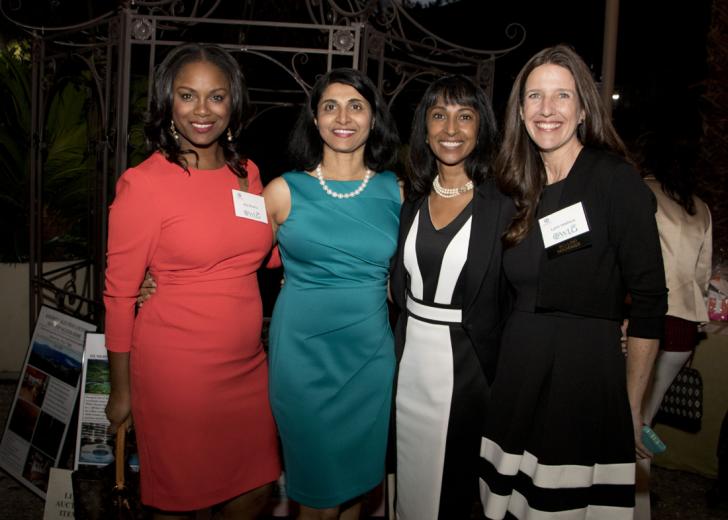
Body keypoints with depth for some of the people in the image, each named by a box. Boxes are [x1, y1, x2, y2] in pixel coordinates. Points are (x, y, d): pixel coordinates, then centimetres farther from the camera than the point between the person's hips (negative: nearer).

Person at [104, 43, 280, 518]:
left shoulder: (247, 174, 5)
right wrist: (121, 391, -5)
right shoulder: (145, 183, -11)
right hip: (177, 369, -5)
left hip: (247, 366, 5)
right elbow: (119, 294, -8)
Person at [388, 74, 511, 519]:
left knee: (454, 482, 12)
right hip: (410, 359, 5)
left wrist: (501, 375, -14)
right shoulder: (413, 201, 6)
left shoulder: (503, 204, -11)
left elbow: (513, 299, -11)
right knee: (409, 472, 19)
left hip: (467, 364, -4)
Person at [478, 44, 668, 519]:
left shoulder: (616, 179, -8)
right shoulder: (518, 187, 9)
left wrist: (632, 408, -10)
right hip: (517, 373, 5)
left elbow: (649, 300, -10)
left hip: (588, 371, -5)